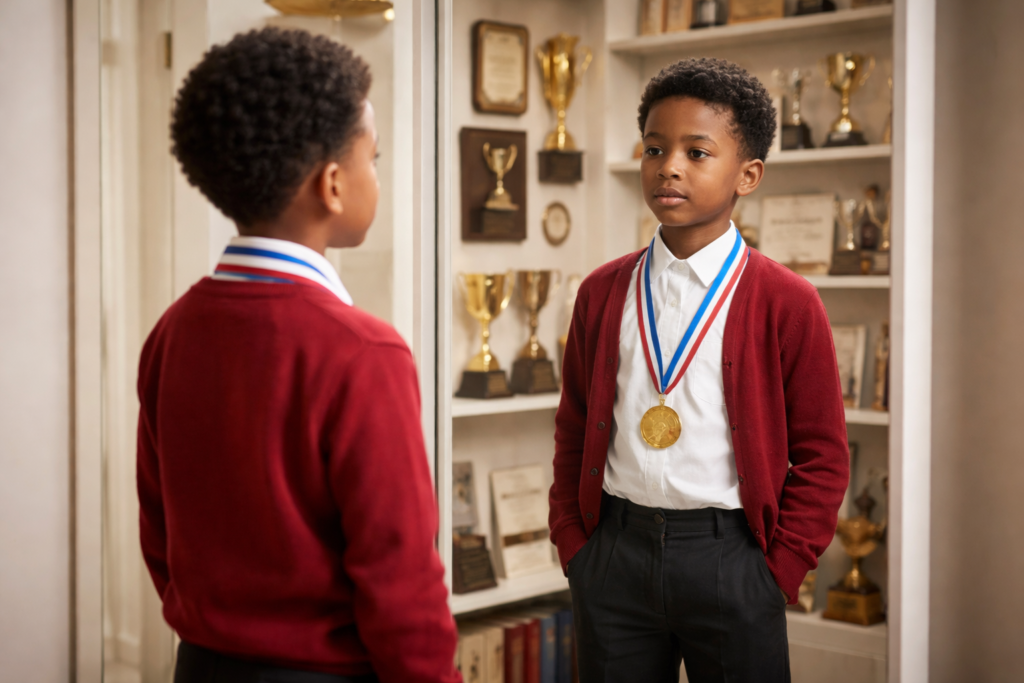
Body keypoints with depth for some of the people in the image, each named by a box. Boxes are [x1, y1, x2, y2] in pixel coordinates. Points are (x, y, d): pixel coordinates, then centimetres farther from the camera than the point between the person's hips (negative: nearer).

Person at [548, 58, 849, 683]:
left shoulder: (786, 303, -3)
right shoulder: (602, 293, 7)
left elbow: (823, 456, -2)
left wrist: (778, 572, -6)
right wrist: (573, 547, 5)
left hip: (727, 555, -3)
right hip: (614, 554, 3)